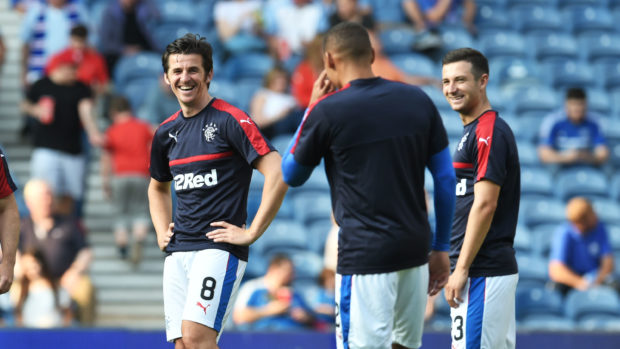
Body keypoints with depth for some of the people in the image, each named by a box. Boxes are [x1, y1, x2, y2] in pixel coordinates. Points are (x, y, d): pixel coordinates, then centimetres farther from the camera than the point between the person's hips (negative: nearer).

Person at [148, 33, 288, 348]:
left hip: (219, 248, -7)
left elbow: (278, 174, -14)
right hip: (178, 251, 7)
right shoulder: (166, 133, 14)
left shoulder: (230, 120, -7)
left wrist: (252, 232, -14)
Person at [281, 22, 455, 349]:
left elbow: (291, 176, 7)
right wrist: (441, 248, 15)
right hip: (415, 249, 5)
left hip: (365, 256, -5)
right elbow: (446, 179, 7)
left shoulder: (327, 110, -8)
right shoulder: (418, 100, 5)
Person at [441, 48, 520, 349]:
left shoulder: (488, 132, -13)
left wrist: (462, 269, -19)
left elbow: (485, 205, -19)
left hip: (482, 273, -10)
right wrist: (453, 263, 22)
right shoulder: (472, 131, 18)